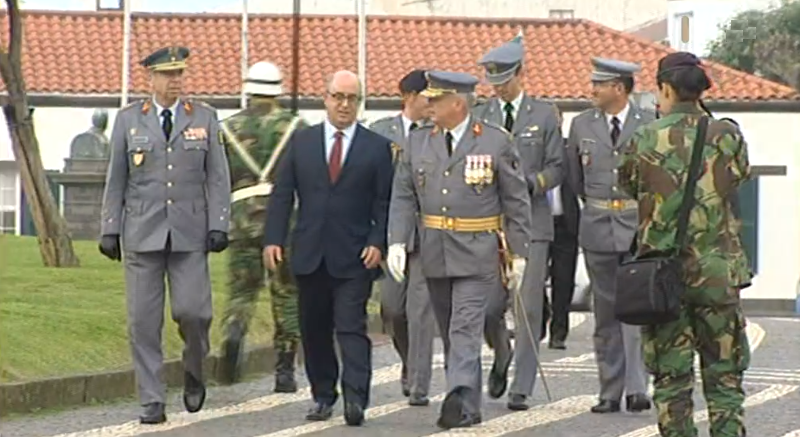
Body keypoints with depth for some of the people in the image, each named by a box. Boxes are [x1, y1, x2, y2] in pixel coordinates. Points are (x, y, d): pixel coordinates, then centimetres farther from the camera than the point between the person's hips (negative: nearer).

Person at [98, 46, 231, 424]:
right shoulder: (129, 119, 6)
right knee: (144, 319, -2)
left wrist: (218, 225, -6)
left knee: (192, 310, -10)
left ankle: (194, 371, 20)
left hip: (189, 234, 0)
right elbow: (116, 179, 7)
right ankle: (152, 401, 4)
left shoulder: (204, 118, 5)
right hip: (142, 232, 0)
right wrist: (110, 230, 2)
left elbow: (217, 176, 4)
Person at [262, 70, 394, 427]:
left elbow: (384, 203, 2)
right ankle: (323, 397, 17)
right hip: (310, 256, 3)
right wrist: (273, 239, -3)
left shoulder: (377, 147, 4)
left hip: (354, 259, -3)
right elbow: (282, 194, 7)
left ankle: (355, 399, -18)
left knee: (351, 327, -11)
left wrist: (378, 243, -11)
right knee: (314, 331, 7)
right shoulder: (301, 142, 9)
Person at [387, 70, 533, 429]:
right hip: (435, 254, 5)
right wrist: (397, 242, -6)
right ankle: (469, 406, 20)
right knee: (451, 333, 11)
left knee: (465, 330, -15)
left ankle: (459, 403, -25)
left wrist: (519, 254, -2)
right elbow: (403, 197, 7)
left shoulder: (496, 142, -3)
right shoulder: (418, 142, 8)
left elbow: (517, 202, 1)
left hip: (477, 254, -5)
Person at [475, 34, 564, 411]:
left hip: (531, 220, -1)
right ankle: (501, 355, 26)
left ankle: (521, 388, 0)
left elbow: (556, 168, 4)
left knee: (528, 307, -4)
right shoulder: (478, 117, 10)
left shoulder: (544, 115, 7)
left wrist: (528, 183, -13)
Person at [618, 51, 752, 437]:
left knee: (670, 377, 6)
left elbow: (627, 185, 7)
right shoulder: (727, 136, -4)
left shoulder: (645, 140, -5)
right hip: (718, 271, 0)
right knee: (724, 376, 7)